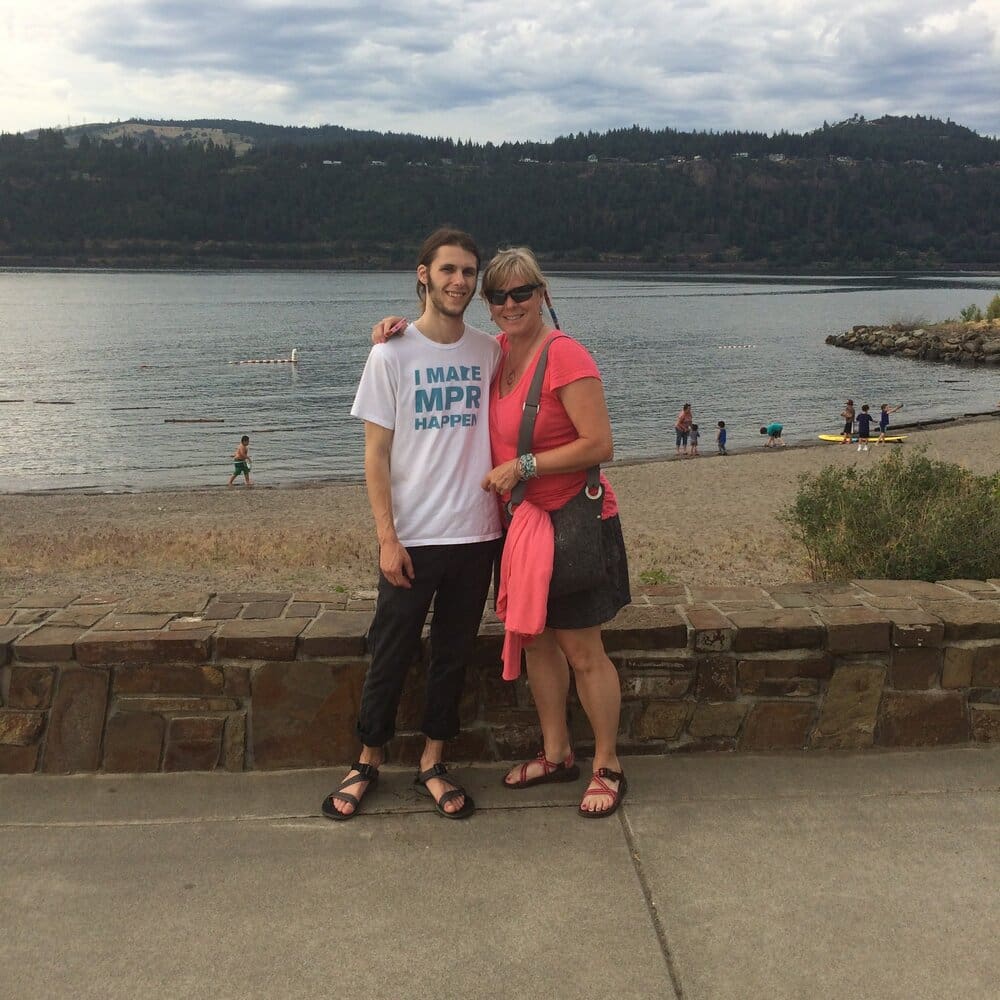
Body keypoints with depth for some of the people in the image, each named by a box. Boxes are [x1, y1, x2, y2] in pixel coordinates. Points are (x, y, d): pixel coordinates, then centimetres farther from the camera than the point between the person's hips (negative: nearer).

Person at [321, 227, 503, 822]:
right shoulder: (392, 354, -4)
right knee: (391, 656, 7)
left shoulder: (490, 352, 5)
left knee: (454, 655, 11)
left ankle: (433, 765, 26)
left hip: (477, 534, 3)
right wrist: (387, 537, -10)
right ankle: (369, 762, 25)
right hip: (412, 538, -3)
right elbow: (376, 453, -4)